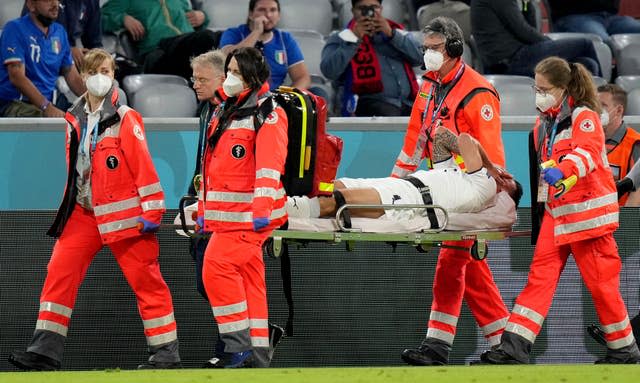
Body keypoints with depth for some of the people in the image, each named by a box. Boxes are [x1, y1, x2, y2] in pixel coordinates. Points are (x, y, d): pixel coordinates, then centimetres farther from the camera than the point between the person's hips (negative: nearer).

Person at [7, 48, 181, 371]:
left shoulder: (125, 119, -7)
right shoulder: (75, 120, 11)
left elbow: (143, 166, -9)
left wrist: (152, 210, -13)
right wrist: (70, 205, 19)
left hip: (123, 212, -6)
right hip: (84, 212, 6)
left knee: (145, 280, -1)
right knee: (60, 272, -4)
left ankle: (165, 352, 6)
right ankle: (45, 349, -3)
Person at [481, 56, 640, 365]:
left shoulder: (584, 117, -9)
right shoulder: (544, 123, 15)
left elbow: (588, 153, -28)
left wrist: (563, 170, -47)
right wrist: (538, 208, 26)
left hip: (588, 211, -7)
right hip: (554, 213, 7)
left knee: (600, 282, 0)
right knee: (539, 278, -3)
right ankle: (514, 347, -10)